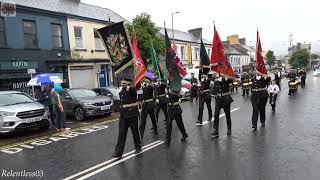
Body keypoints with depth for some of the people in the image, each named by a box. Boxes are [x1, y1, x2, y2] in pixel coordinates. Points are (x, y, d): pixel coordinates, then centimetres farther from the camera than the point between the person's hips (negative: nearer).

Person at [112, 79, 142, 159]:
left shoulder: (132, 90, -9)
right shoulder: (121, 92, 12)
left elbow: (131, 88, -36)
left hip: (132, 114, -5)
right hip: (123, 115, 6)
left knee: (135, 131, 9)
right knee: (121, 133, 0)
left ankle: (138, 147, 31)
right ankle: (118, 152, 1)